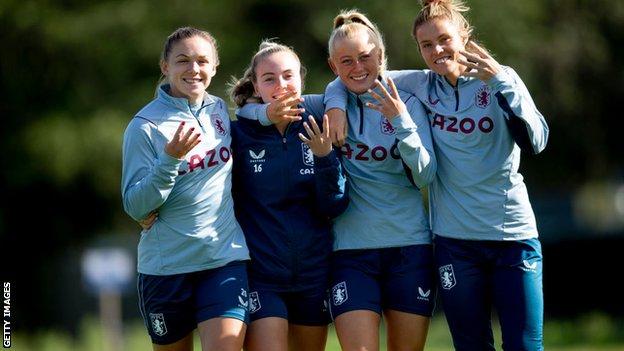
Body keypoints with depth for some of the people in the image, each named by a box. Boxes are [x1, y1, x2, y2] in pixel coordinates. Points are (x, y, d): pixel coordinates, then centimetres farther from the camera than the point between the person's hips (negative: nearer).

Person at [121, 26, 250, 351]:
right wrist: (170, 160, -26)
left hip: (225, 257, 2)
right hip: (165, 266, -2)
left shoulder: (220, 109, 4)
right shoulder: (145, 126, -8)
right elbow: (136, 207, -11)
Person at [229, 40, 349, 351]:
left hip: (313, 275, 3)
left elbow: (334, 207, -4)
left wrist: (325, 157, -19)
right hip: (261, 276, -3)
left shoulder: (318, 128, 0)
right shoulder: (240, 132, -4)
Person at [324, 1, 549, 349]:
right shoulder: (421, 85, 6)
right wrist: (336, 105, -7)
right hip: (455, 239, 2)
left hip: (514, 235, -2)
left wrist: (501, 83, -22)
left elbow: (535, 142, -14)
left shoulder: (500, 81, 0)